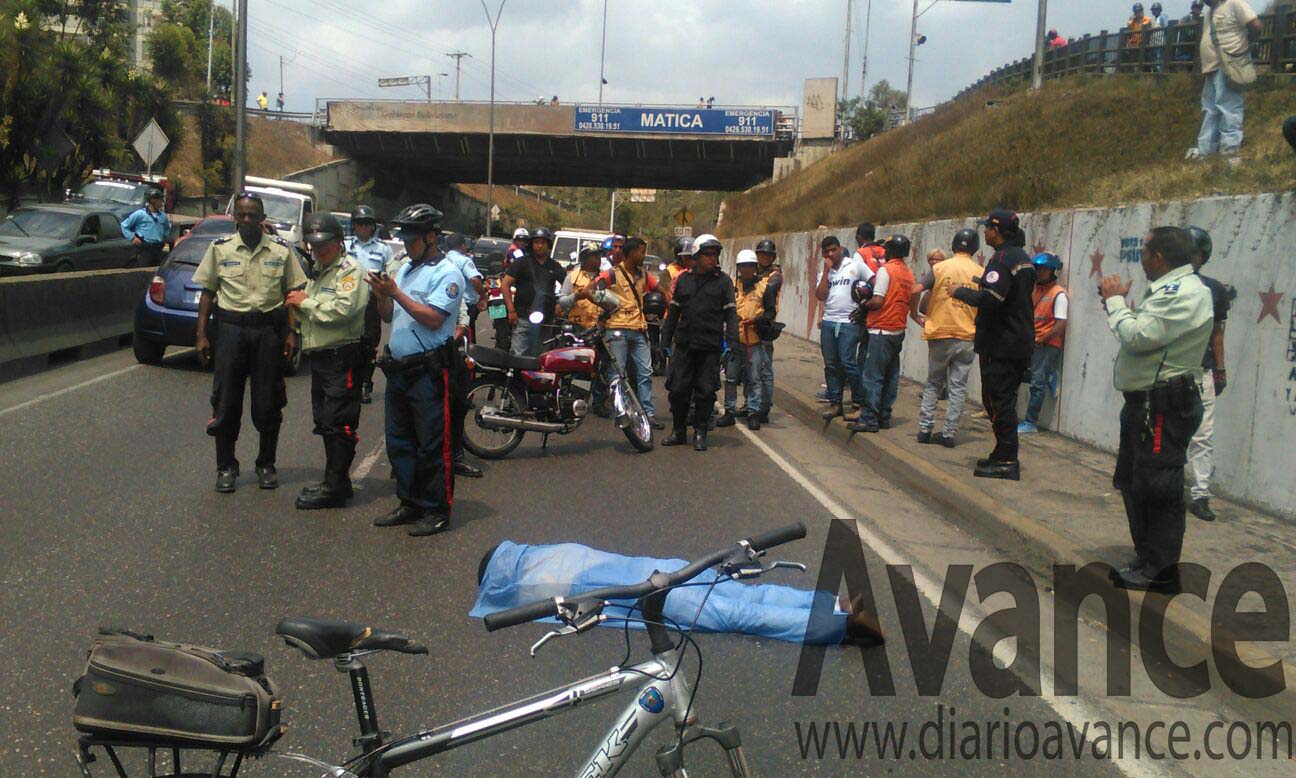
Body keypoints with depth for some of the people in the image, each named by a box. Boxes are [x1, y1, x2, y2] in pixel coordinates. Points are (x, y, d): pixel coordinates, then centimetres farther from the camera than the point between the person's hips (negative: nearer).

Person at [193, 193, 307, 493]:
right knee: (226, 402, 1)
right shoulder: (220, 248, 4)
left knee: (268, 403, 4)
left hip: (268, 329, 0)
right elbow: (207, 292, 7)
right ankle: (226, 467, 13)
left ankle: (266, 465, 18)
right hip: (231, 327, 0)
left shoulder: (281, 250, 4)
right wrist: (201, 334, 1)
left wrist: (291, 332, -1)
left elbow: (291, 293, 7)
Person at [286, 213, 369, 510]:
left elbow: (342, 310, -23)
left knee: (338, 423, -10)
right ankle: (335, 481, 22)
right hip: (320, 357, 10)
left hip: (342, 357, -10)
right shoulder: (318, 272, 23)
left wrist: (307, 302, -12)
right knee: (325, 421, 14)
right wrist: (299, 306, 7)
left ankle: (335, 487, -8)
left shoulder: (350, 269, -8)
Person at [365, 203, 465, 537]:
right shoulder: (405, 269, 16)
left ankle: (438, 510, 4)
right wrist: (381, 294, -1)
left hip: (428, 371, -9)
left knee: (432, 445, -3)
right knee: (399, 442, 14)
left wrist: (396, 293, -18)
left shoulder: (447, 274, -9)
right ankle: (410, 504, 24)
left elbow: (433, 319, -20)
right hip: (398, 368, 9)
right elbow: (389, 315, 18)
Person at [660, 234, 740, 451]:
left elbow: (731, 313, -1)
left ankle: (700, 433, 12)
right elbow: (673, 311, 15)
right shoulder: (684, 279, 10)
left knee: (705, 391, 1)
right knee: (678, 388, 3)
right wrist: (665, 339, 11)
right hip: (684, 343, 2)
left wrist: (732, 341, -11)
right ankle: (678, 431, 16)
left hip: (710, 345, -2)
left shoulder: (723, 281, 2)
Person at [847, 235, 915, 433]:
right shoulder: (909, 273, 10)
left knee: (872, 376, -6)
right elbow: (909, 301, 15)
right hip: (899, 330, 8)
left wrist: (865, 305, 1)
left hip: (882, 330, -8)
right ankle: (884, 417, 15)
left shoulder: (885, 270, -12)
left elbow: (877, 301, -18)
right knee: (891, 376, 11)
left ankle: (869, 419, -7)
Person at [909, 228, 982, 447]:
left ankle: (925, 429, 10)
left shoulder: (940, 268, -2)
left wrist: (914, 314, 2)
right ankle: (949, 433, 6)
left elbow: (915, 291, -13)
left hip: (940, 335, 0)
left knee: (933, 384, 13)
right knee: (958, 387, 6)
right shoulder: (981, 273, 1)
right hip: (967, 338, 0)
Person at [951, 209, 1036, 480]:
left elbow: (990, 299, -27)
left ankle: (1006, 460, -5)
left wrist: (961, 292, -12)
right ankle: (1004, 456, 22)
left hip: (1000, 344, -10)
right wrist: (984, 284, 19)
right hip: (1021, 343, 10)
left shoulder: (1002, 258, -16)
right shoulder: (1023, 258, 16)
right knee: (1005, 400, 16)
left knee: (998, 401, -6)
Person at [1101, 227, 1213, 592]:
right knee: (1133, 483, 17)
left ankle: (1160, 573, 2)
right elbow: (1144, 334, 15)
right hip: (1146, 402, 11)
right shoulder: (1169, 289, 17)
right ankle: (1146, 560, 28)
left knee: (1157, 488, -6)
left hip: (1165, 406, -11)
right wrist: (1117, 302, 9)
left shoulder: (1185, 293, -18)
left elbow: (1137, 338, -23)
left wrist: (1115, 301, -9)